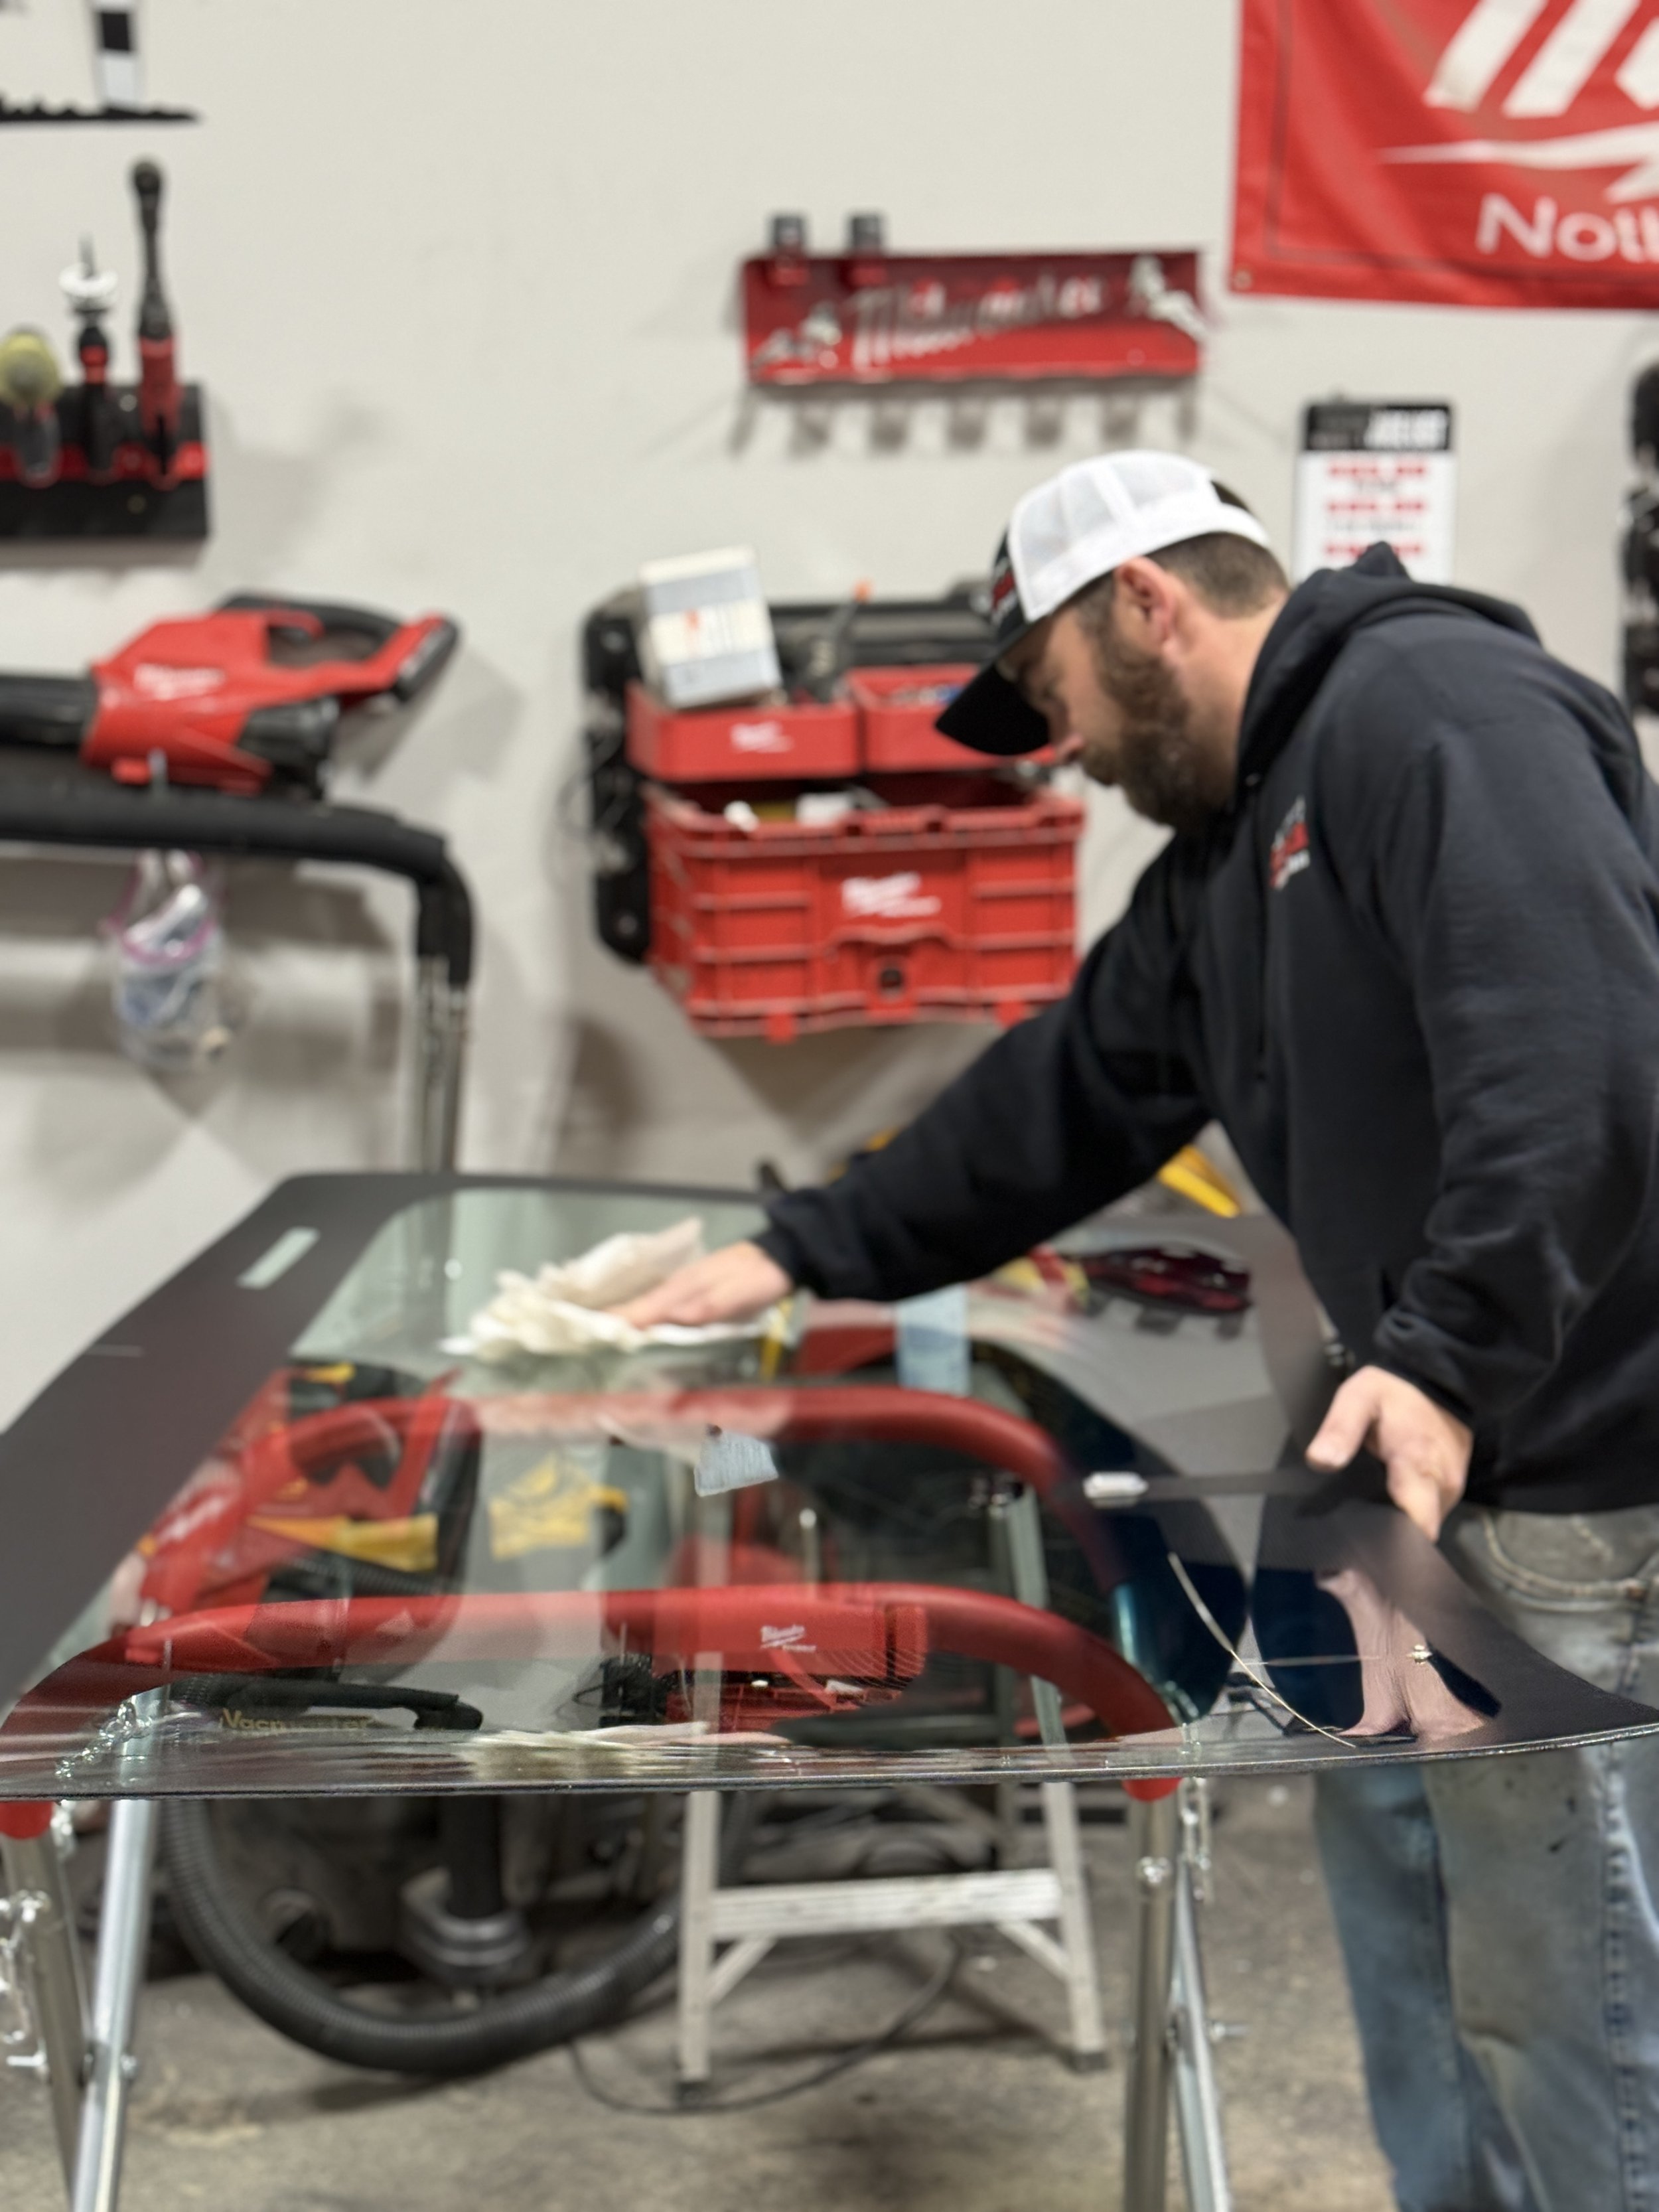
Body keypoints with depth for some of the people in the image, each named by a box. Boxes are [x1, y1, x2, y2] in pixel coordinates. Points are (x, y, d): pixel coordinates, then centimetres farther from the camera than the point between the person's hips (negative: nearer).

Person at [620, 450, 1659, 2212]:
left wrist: (1445, 1362, -30)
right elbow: (1066, 1096, 23)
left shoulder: (1439, 712, -14)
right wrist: (806, 1254, 22)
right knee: (1399, 1908, 19)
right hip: (1440, 1468, 10)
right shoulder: (1227, 845, 18)